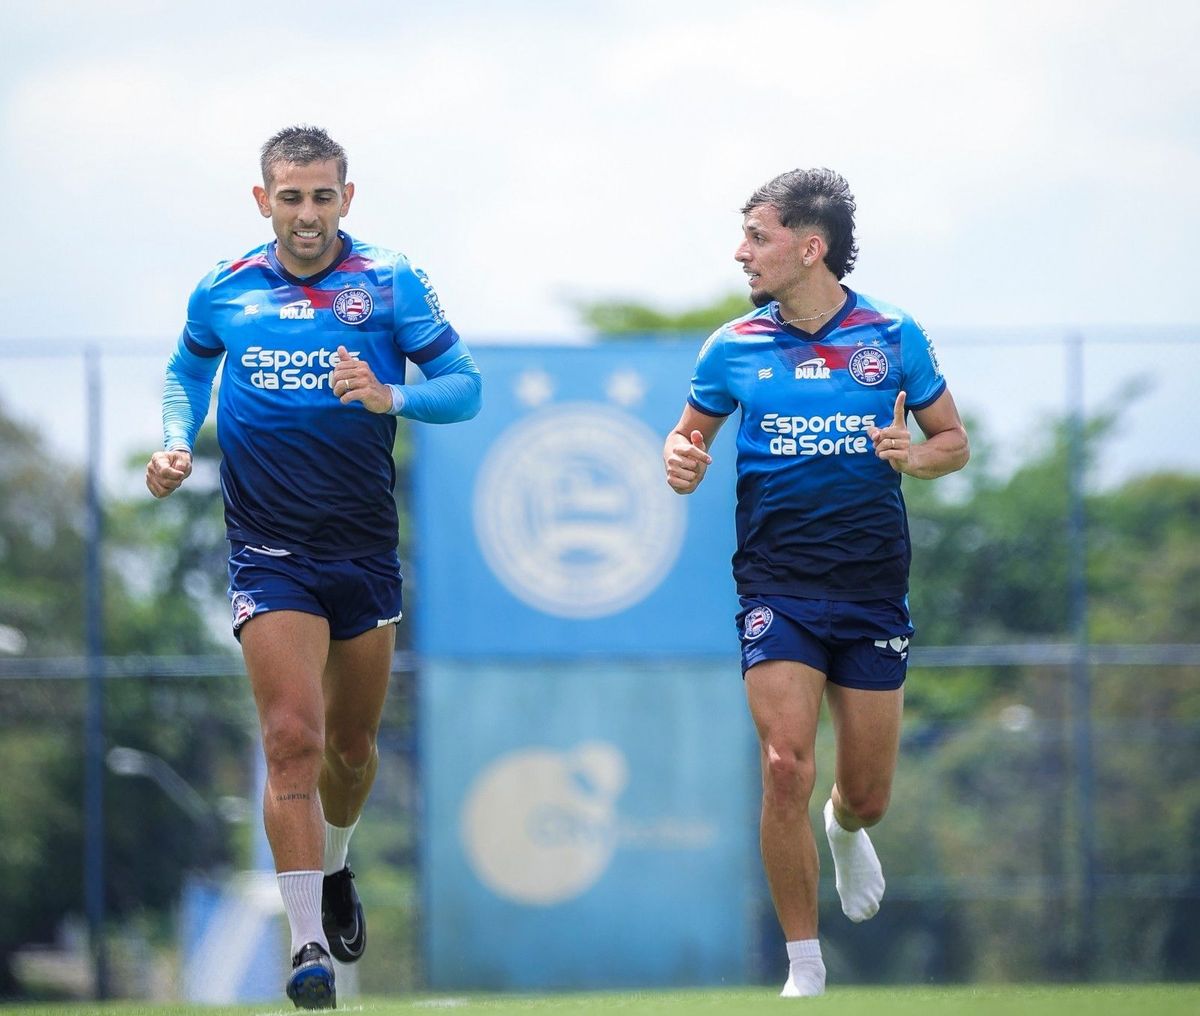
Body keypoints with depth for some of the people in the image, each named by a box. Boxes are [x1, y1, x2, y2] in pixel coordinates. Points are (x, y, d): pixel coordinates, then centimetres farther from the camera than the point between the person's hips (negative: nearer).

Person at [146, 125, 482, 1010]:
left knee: (352, 744, 14)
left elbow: (464, 386, -4)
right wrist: (177, 444, 4)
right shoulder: (224, 292, 1)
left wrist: (391, 396, -23)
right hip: (270, 552, -1)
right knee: (293, 737, -16)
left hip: (364, 548, 1)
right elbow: (188, 369, 21)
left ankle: (334, 871, 45)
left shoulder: (390, 284, -3)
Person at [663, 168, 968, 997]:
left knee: (868, 794, 7)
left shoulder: (892, 336, 0)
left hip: (874, 591, 1)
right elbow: (691, 434, 15)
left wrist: (917, 457, -14)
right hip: (778, 591, -1)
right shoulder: (734, 348, 1)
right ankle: (804, 967, -4)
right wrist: (682, 462, -9)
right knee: (786, 770, -16)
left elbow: (954, 441, 9)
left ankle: (846, 829, 48)